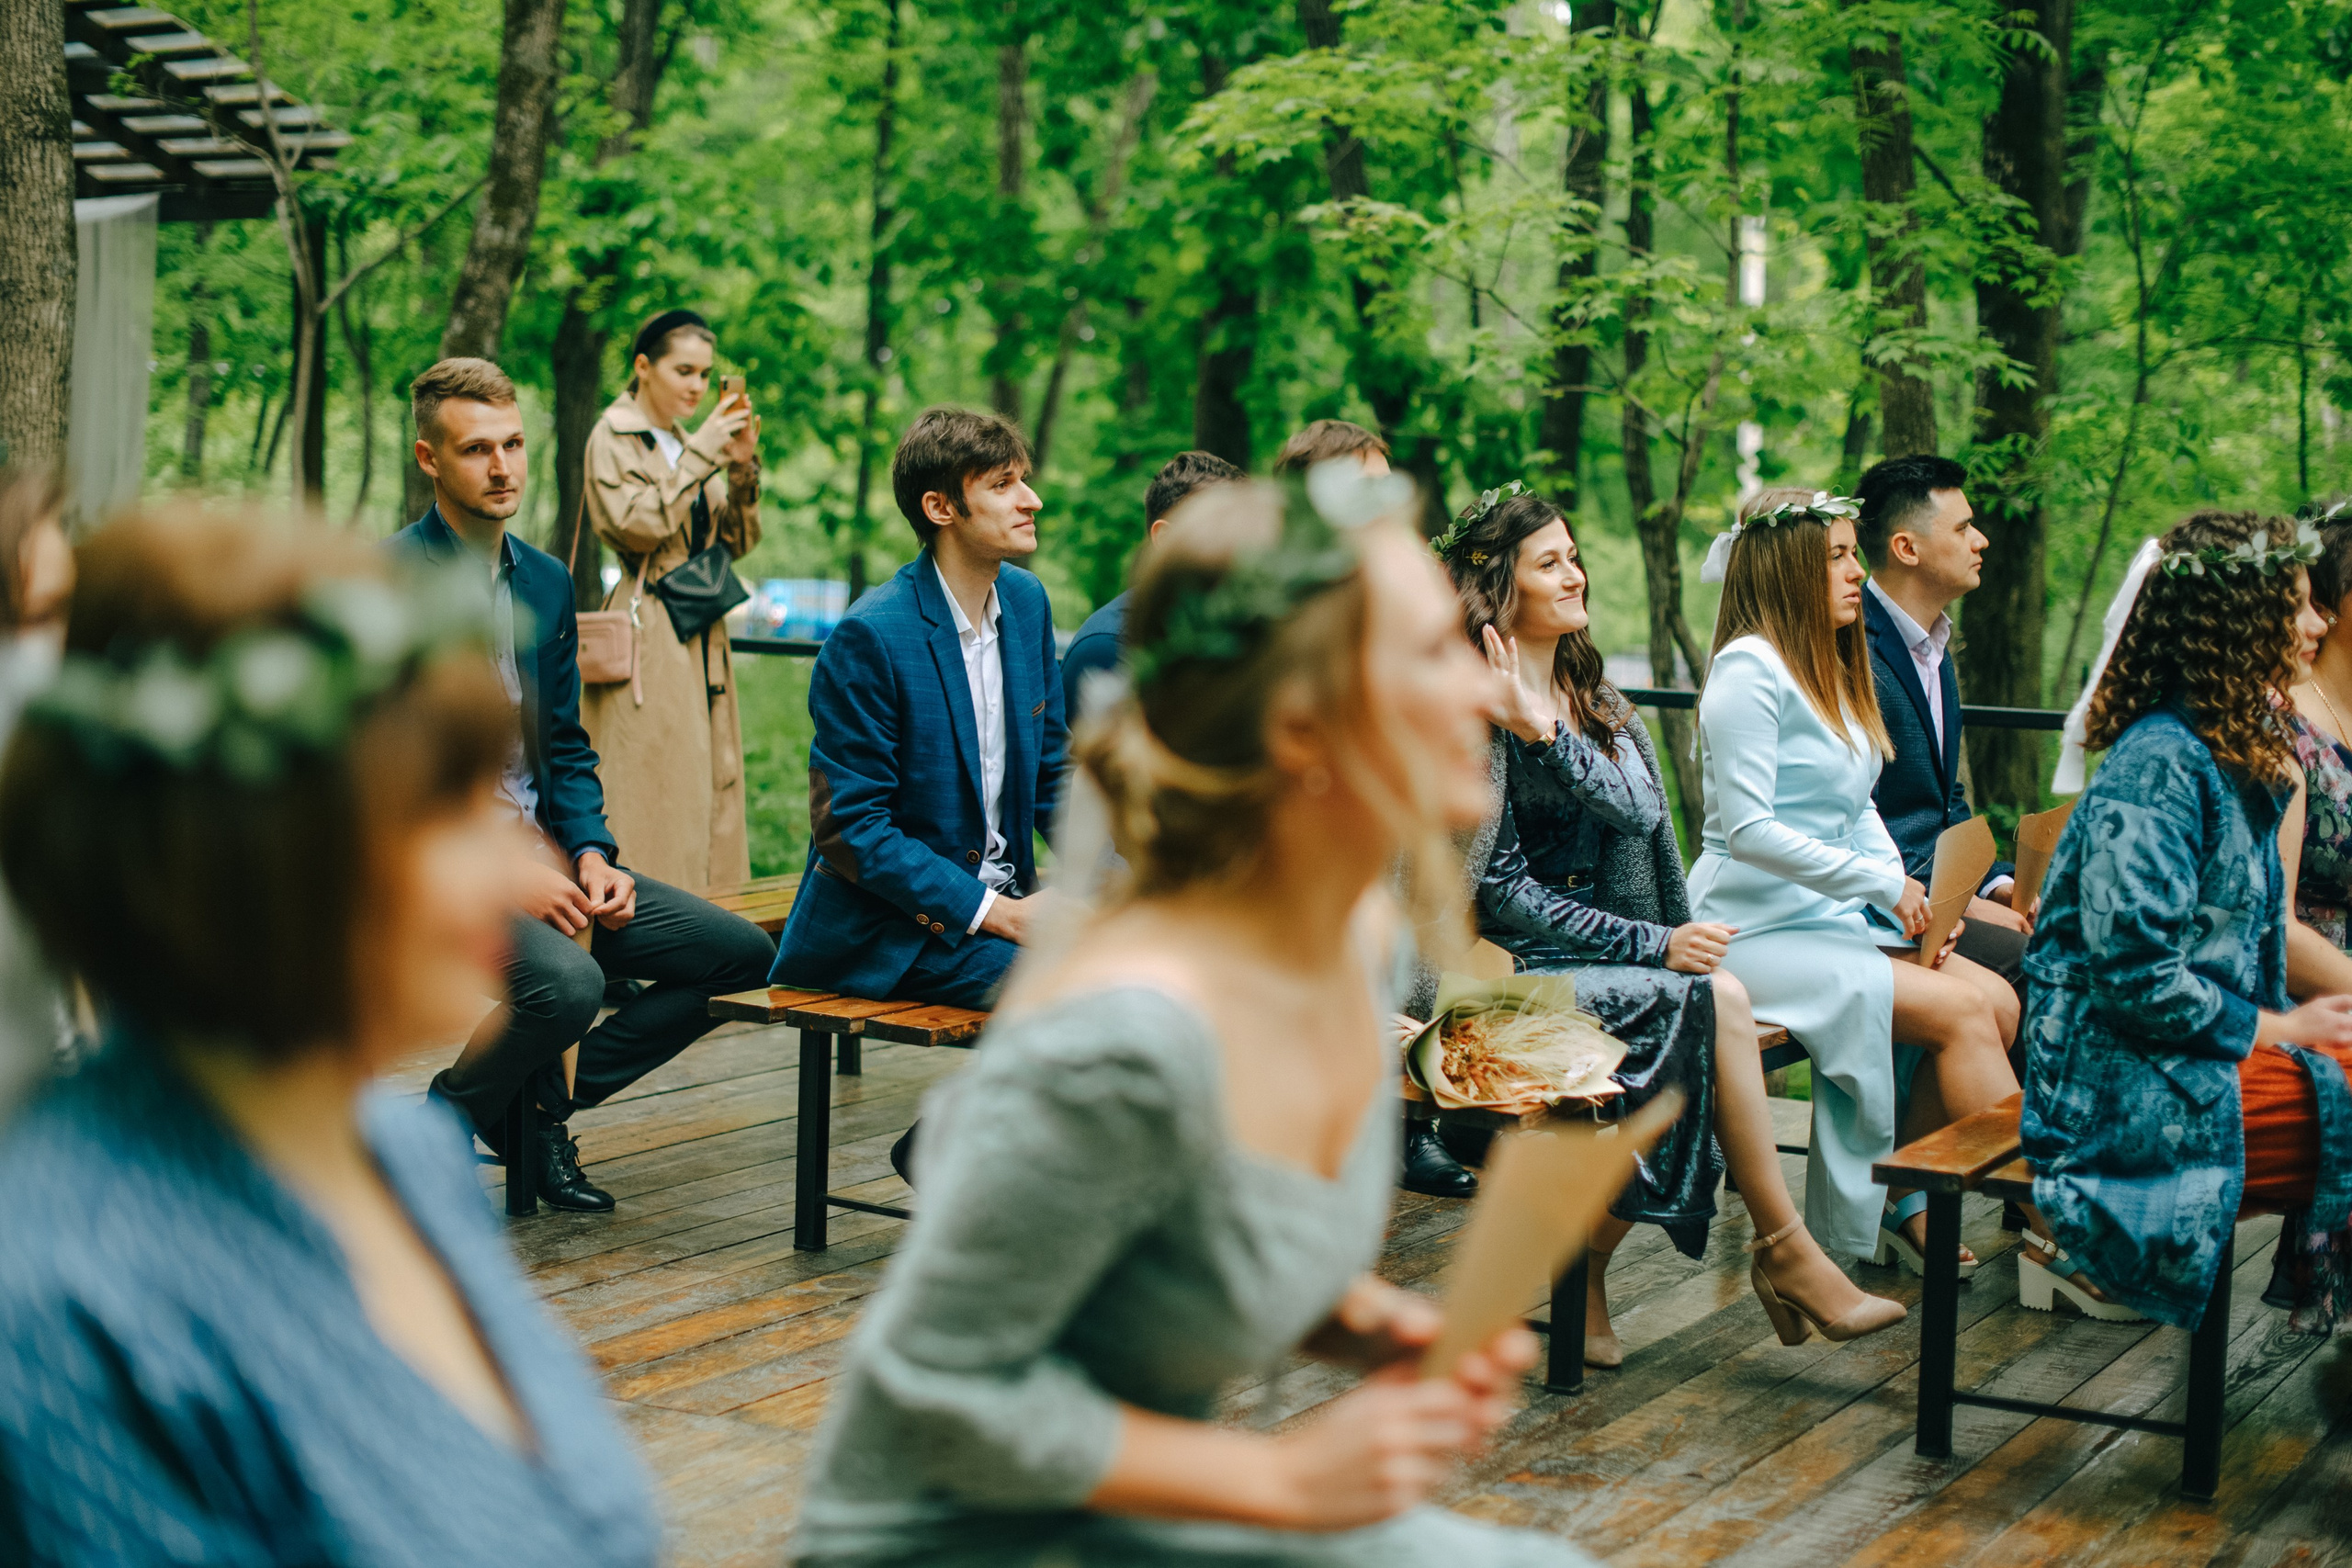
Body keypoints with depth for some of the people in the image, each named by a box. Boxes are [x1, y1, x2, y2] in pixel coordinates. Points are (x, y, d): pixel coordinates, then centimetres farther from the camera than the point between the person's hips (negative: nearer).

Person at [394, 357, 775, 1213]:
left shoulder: (547, 581, 13)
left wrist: (591, 854, -2)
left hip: (542, 851, 8)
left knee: (741, 952, -2)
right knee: (565, 979, -35)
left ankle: (543, 1103, 9)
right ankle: (451, 1115, -3)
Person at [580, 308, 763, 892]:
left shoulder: (688, 444, 17)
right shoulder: (613, 438, -3)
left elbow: (736, 542, 14)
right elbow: (635, 525, -18)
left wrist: (742, 466, -1)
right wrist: (701, 453, -15)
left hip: (701, 642, 8)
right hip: (647, 643, -8)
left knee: (710, 791, 6)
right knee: (650, 797, -9)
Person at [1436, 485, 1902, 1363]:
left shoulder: (1593, 702, 15)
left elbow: (1644, 812, -5)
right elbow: (1501, 891, -13)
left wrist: (1546, 733, -20)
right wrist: (1654, 945, -17)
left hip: (1605, 953, 7)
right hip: (1510, 971, -7)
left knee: (1709, 1002, -24)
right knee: (1711, 1001, -25)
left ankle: (1582, 1265, -12)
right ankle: (1784, 1251, -14)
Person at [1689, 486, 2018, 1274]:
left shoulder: (1831, 669, 17)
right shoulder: (1750, 668, -13)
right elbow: (1747, 831, -20)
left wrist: (1913, 898, 3)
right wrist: (1882, 884, -16)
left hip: (1836, 917, 9)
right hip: (1759, 931, -9)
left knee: (1999, 1001, -7)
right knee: (1962, 1012, -19)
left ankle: (1901, 1203, 0)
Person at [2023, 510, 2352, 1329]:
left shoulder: (2236, 754, 15)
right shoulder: (2160, 763, -16)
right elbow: (2136, 973, -22)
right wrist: (2277, 1030, -13)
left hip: (2197, 1058, 9)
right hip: (2128, 1087, -9)